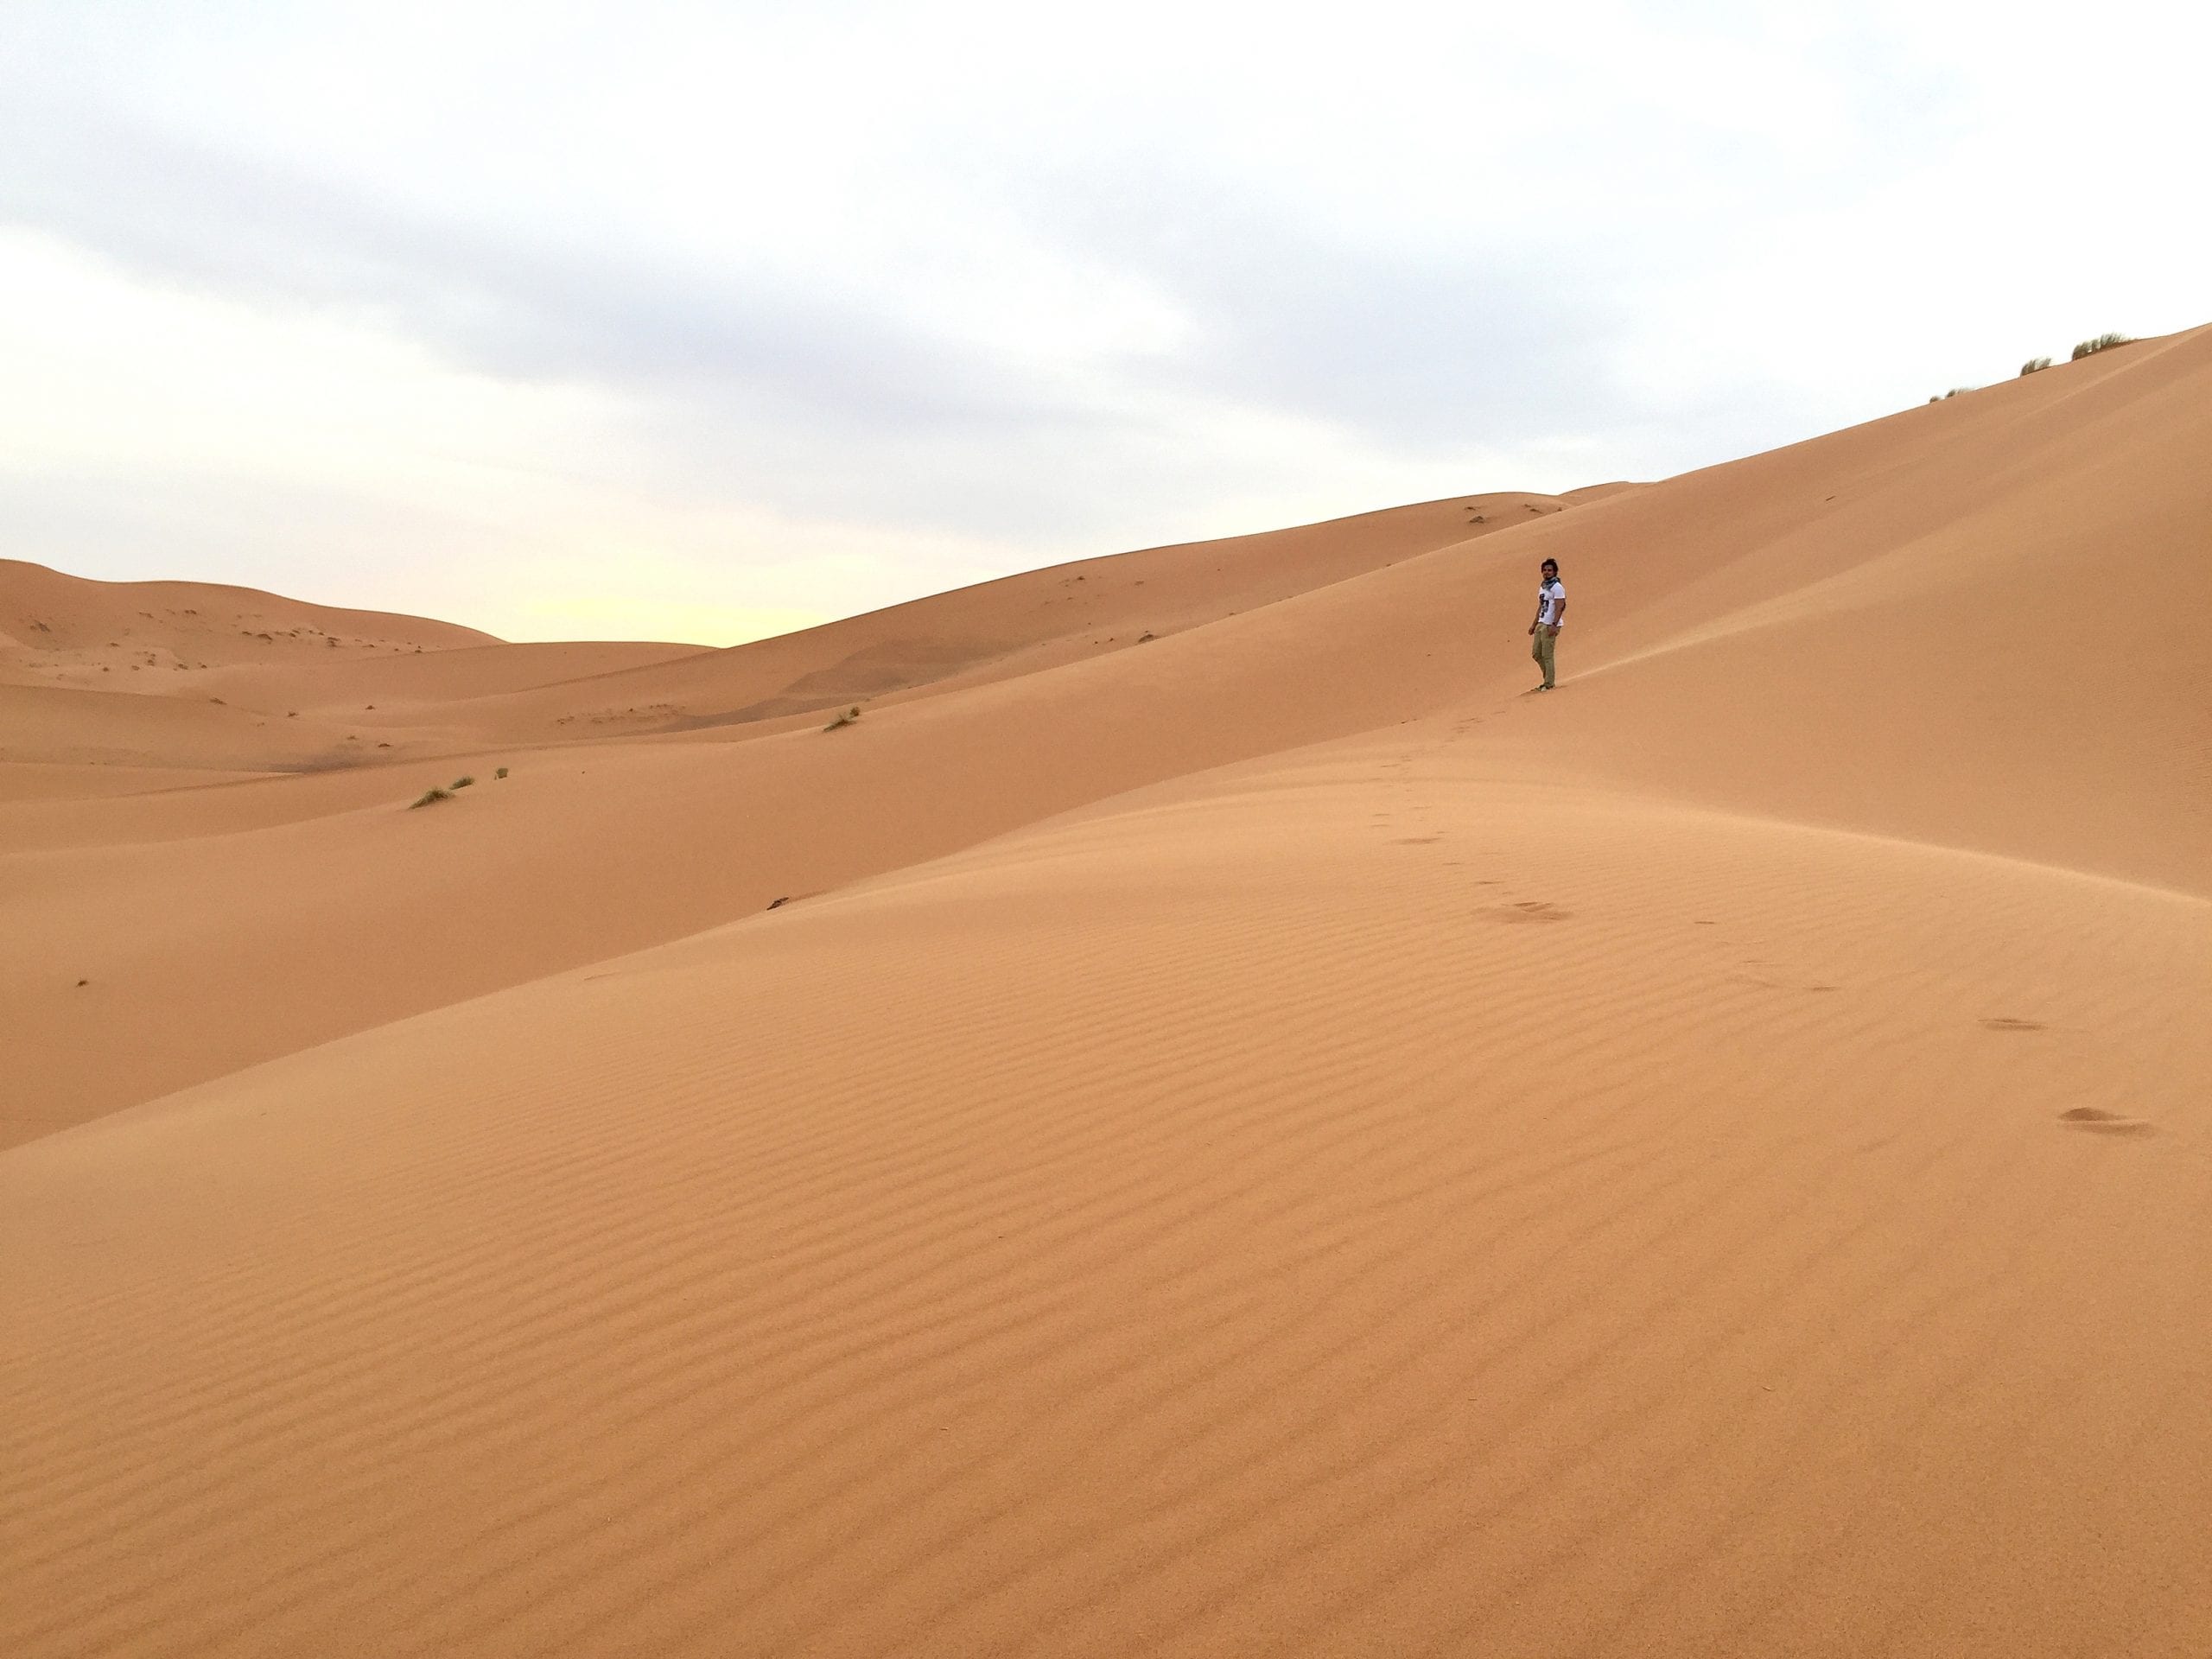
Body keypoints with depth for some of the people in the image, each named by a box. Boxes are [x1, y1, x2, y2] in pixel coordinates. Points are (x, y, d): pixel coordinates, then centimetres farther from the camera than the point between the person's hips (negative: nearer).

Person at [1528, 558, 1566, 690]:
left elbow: (1559, 607, -17)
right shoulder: (1542, 588, 18)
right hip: (1541, 624, 9)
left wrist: (1554, 625, -25)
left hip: (1551, 625, -9)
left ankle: (1549, 684, -3)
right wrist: (1534, 624, 22)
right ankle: (1548, 676, 23)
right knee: (1536, 653, 11)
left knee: (1547, 655, -8)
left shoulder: (1557, 588, -10)